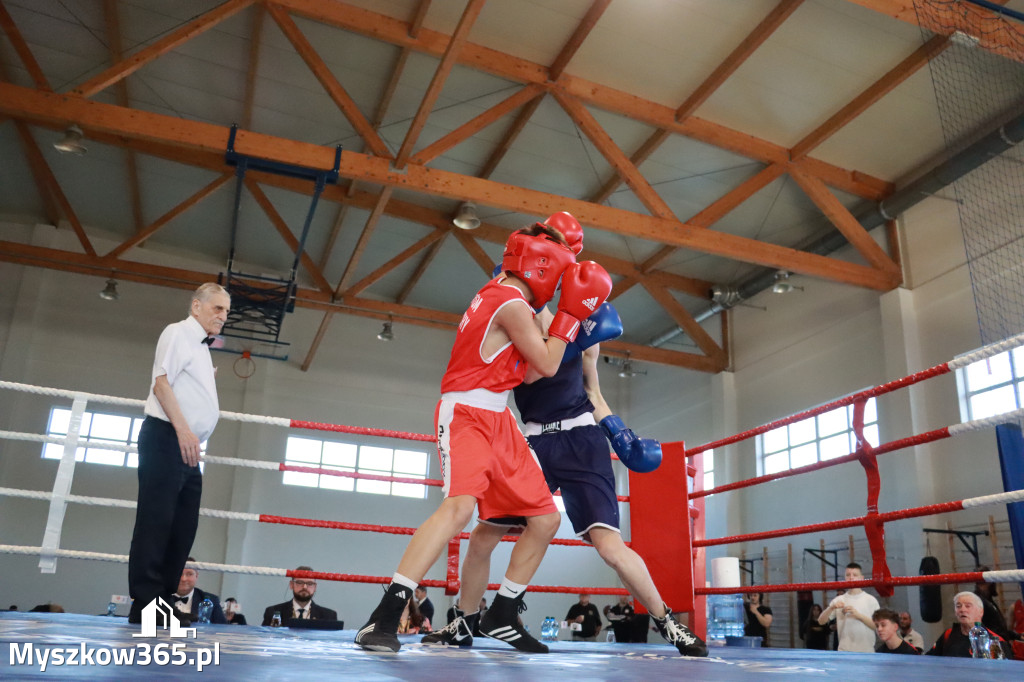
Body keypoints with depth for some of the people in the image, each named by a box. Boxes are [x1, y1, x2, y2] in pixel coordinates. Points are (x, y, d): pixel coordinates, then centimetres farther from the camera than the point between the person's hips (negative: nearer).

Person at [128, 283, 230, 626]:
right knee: (156, 521, -11)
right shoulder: (178, 333, -1)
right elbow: (161, 382, -14)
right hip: (166, 439, -9)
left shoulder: (201, 347, 25)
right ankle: (145, 605, -10)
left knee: (183, 527, 6)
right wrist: (183, 429, -20)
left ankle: (161, 603, 9)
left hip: (188, 447, 9)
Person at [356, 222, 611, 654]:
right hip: (465, 413, -10)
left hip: (498, 420, 10)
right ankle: (385, 617, -29)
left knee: (545, 519, 7)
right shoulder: (513, 305, -12)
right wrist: (571, 314, -1)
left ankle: (501, 617, 19)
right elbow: (547, 365, -9)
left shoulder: (497, 294, 16)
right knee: (461, 504, -31)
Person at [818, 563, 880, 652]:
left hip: (866, 652, -1)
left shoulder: (871, 600, 2)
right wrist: (831, 608, -14)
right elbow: (821, 621, 4)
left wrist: (858, 615, -17)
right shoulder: (838, 600, 7)